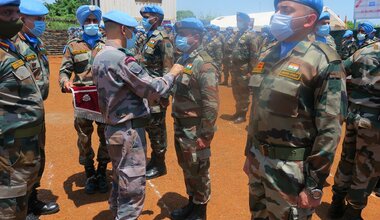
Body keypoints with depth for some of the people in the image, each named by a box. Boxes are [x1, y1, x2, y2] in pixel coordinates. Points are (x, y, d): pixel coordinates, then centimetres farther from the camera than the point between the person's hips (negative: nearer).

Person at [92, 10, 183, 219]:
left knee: (120, 182, 23)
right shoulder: (122, 59, -20)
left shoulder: (100, 57, 9)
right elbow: (155, 89, -19)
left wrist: (147, 95, 12)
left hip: (114, 128, 10)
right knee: (132, 188, 1)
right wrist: (172, 73, -3)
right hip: (129, 131, -10)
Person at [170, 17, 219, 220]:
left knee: (198, 172, 9)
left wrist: (205, 135, -20)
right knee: (186, 169, 21)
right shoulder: (182, 60, 9)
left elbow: (211, 104, -21)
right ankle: (191, 203, 40)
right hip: (180, 127, 8)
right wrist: (176, 123, 16)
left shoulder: (204, 64, -18)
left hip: (195, 130, -8)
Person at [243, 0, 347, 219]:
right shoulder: (267, 56, 7)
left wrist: (314, 185, -15)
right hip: (259, 159, 6)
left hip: (291, 168, -6)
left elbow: (329, 130, -16)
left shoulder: (324, 61, -14)